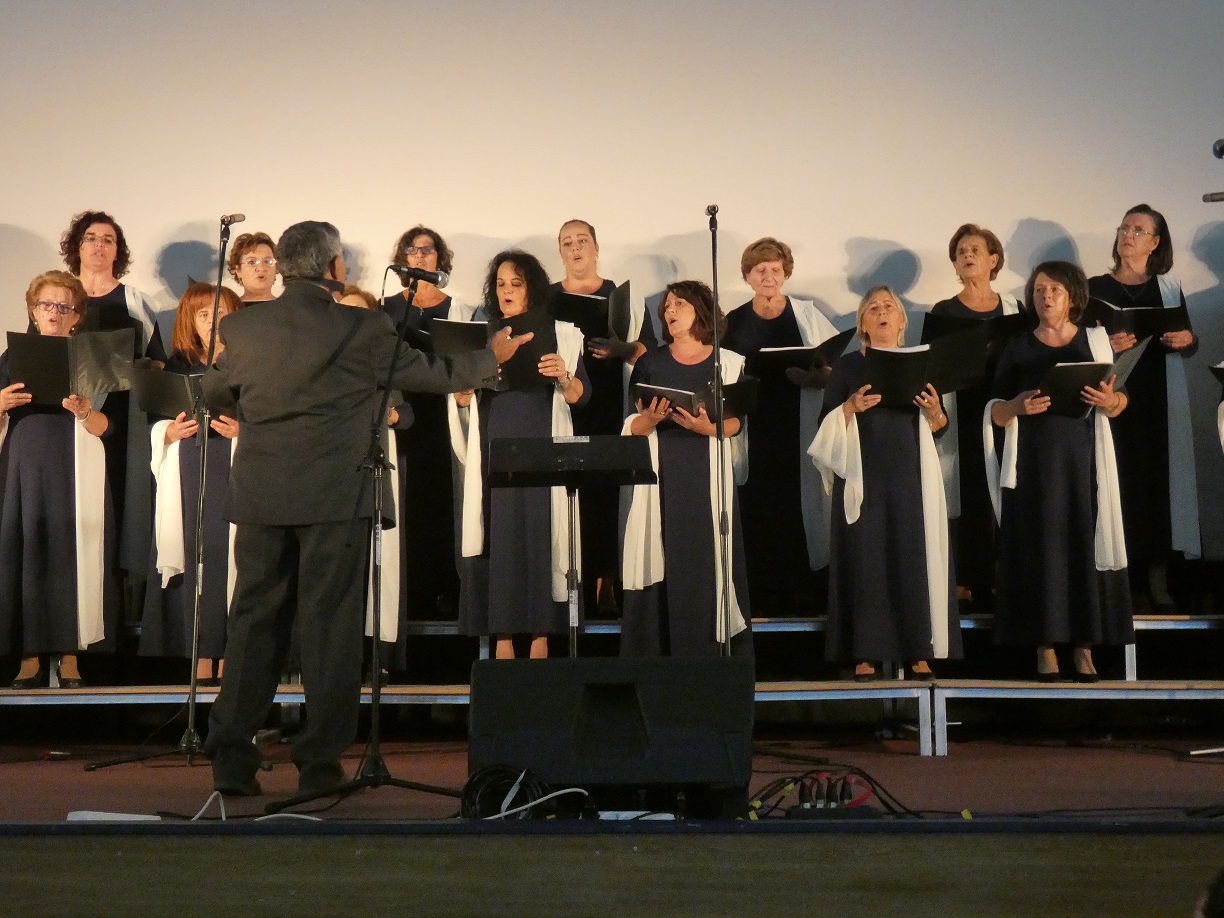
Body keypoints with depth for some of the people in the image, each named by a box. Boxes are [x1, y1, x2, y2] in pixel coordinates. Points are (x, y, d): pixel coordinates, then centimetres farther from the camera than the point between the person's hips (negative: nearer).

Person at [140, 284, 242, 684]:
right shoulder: (178, 367, 14)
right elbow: (155, 428, 15)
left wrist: (243, 431, -16)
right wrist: (171, 432, -5)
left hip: (235, 476, -3)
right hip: (188, 482, 3)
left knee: (229, 558, -8)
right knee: (194, 559, -3)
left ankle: (228, 655, -4)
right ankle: (201, 658, 0)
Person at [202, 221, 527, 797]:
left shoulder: (241, 329, 4)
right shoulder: (362, 330, -6)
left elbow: (212, 389, 21)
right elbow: (433, 374, 5)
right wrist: (492, 358, 23)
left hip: (259, 496, 3)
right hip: (333, 496, -3)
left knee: (253, 621, 9)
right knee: (328, 625, 3)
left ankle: (231, 760, 8)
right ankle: (320, 762, 4)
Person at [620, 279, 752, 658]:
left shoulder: (728, 363, 8)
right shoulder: (650, 363, 12)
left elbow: (735, 423, 2)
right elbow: (632, 426, 6)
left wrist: (709, 427, -18)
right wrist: (650, 419, -15)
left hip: (708, 477, -1)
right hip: (661, 478, 1)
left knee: (707, 563, -5)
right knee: (662, 564, -4)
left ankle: (710, 654, -1)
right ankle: (655, 657, -3)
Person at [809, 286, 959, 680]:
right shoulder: (848, 366, 7)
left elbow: (940, 427, 10)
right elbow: (827, 423, 1)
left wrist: (935, 412, -11)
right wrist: (851, 407, -17)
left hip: (910, 476, 1)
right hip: (863, 476, -1)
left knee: (914, 556, -3)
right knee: (865, 558, -4)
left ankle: (919, 652, 1)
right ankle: (866, 655, -3)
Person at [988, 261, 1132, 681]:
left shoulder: (1095, 341, 6)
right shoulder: (1018, 347, 5)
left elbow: (1119, 404, 8)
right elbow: (996, 413, 4)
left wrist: (1110, 401, -14)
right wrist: (1016, 406, -17)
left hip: (1084, 460, 0)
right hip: (1034, 462, 0)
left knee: (1086, 546, -4)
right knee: (1039, 548, -4)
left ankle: (1085, 646, 0)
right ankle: (1045, 646, 1)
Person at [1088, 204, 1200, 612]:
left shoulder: (1169, 288, 12)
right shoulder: (1095, 288, 6)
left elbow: (1190, 344, 13)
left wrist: (1187, 340, -10)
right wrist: (1107, 345, -18)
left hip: (1161, 402, 2)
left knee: (1159, 478, -1)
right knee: (1118, 480, -7)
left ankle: (1158, 581, 4)